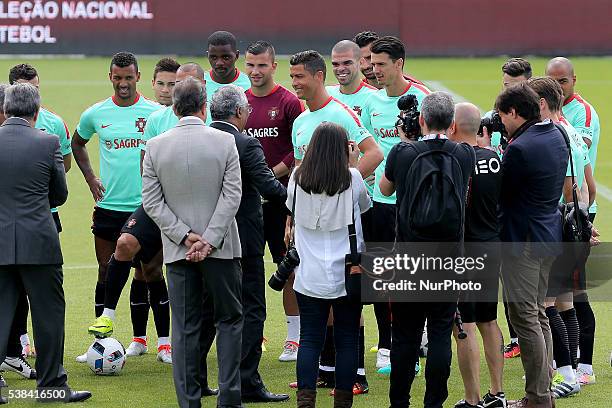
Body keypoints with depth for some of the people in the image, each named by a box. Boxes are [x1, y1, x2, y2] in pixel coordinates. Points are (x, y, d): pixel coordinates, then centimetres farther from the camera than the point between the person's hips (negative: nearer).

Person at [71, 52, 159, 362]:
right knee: (106, 273, 5)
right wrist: (90, 177, 11)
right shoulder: (96, 114, 4)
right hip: (108, 206, 2)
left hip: (145, 206, -2)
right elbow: (77, 143, 22)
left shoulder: (155, 113, -2)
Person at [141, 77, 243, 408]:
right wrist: (209, 241, -10)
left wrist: (185, 236, -5)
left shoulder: (155, 146, -1)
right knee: (229, 319, 10)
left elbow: (151, 201, -4)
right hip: (220, 248, -1)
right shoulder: (224, 142, -6)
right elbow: (232, 196, -10)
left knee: (185, 328, 6)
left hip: (178, 251, 1)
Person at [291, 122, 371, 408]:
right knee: (346, 339, 7)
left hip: (309, 276, 2)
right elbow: (364, 205, 11)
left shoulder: (298, 178, -3)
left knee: (309, 339, 5)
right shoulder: (352, 179, -8)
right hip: (346, 274, -1)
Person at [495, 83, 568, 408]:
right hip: (548, 235, 10)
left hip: (522, 241, -10)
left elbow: (499, 194, -13)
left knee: (525, 317, -3)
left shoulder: (520, 148, -21)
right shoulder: (555, 136, 8)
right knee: (538, 315, 17)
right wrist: (500, 153, 8)